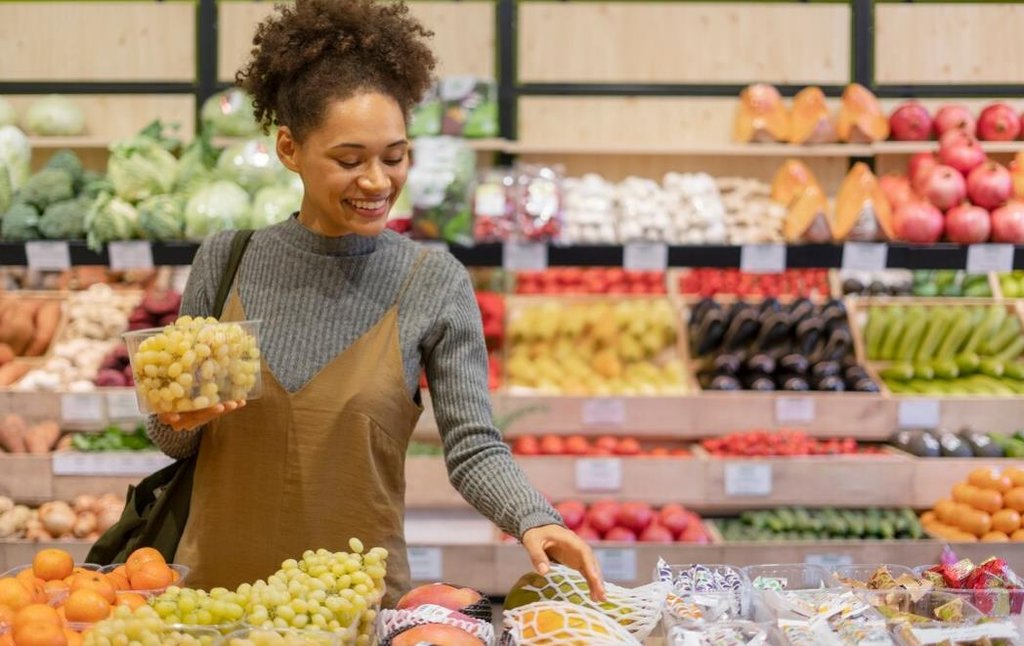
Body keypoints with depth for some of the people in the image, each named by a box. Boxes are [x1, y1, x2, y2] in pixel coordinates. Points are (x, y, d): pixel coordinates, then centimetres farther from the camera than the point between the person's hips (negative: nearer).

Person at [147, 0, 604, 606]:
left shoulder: (435, 283, -6)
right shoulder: (227, 261, -1)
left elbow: (473, 446, -8)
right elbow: (175, 441, 7)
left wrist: (533, 519, -26)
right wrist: (178, 419, -14)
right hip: (218, 584, 2)